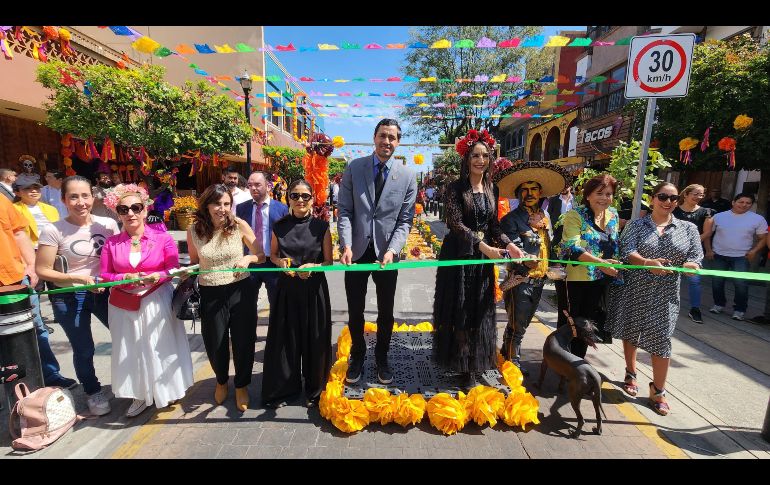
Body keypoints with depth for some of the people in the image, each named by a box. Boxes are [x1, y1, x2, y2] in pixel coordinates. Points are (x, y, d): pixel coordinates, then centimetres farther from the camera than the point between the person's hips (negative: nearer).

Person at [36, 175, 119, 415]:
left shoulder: (108, 224, -7)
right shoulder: (53, 231, -13)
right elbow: (42, 270, -9)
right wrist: (77, 278, -19)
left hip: (103, 292, 3)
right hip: (69, 298, -2)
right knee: (83, 350, 10)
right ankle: (94, 393, 35)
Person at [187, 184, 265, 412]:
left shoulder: (239, 225, -10)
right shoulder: (194, 230, -5)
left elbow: (261, 256, -2)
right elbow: (194, 262, 11)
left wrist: (248, 258, -22)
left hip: (240, 290, -1)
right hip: (210, 294, 1)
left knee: (243, 341, 9)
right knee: (215, 344, 15)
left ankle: (242, 385, 37)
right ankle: (221, 381, 48)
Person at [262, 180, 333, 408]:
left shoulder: (321, 227, -5)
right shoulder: (279, 227, 1)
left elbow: (329, 261, -1)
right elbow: (273, 256, 12)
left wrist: (313, 267, -20)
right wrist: (281, 262, -9)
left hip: (314, 289, -1)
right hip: (287, 288, 2)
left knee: (314, 340, 8)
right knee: (285, 339, 9)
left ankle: (315, 389, 30)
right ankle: (284, 388, 31)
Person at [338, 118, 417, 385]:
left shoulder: (407, 176, 0)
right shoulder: (354, 168, 0)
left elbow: (405, 220, -2)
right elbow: (344, 211, -3)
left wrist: (392, 250, -16)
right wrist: (346, 246, -15)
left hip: (387, 252, 0)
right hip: (357, 251, 0)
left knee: (386, 311, 13)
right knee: (355, 311, 12)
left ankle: (382, 358, 35)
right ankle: (357, 356, 35)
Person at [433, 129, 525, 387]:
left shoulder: (492, 189, 9)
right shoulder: (455, 188, -7)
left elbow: (494, 225, 11)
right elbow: (456, 223, -16)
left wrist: (508, 244, -7)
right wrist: (483, 246, -26)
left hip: (483, 257, 5)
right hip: (458, 255, -5)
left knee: (479, 311, 10)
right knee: (458, 310, 4)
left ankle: (472, 365, 24)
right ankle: (458, 361, 21)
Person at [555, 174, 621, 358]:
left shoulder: (613, 215, 9)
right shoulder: (575, 215, -12)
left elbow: (614, 244, 20)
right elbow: (572, 247, -22)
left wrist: (614, 265, 9)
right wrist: (601, 262, -30)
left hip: (602, 280, 6)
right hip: (577, 279, -6)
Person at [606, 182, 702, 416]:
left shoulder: (688, 228, 8)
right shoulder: (636, 225, 2)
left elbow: (695, 258, 3)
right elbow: (627, 251, -12)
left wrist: (688, 265, -21)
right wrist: (647, 263, -31)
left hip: (665, 294, 1)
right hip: (633, 290, 0)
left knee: (661, 340, 0)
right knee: (630, 333, 12)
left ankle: (658, 392, 15)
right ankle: (631, 374, 35)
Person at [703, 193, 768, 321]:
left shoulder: (758, 219, 1)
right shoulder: (719, 216, 2)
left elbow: (763, 238, 4)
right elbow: (707, 234, 7)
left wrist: (754, 251, -11)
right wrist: (708, 250, -1)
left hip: (741, 257, -1)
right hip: (718, 256, 2)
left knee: (741, 283, -10)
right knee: (717, 282, 8)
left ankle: (739, 309, 6)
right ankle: (719, 304, 26)